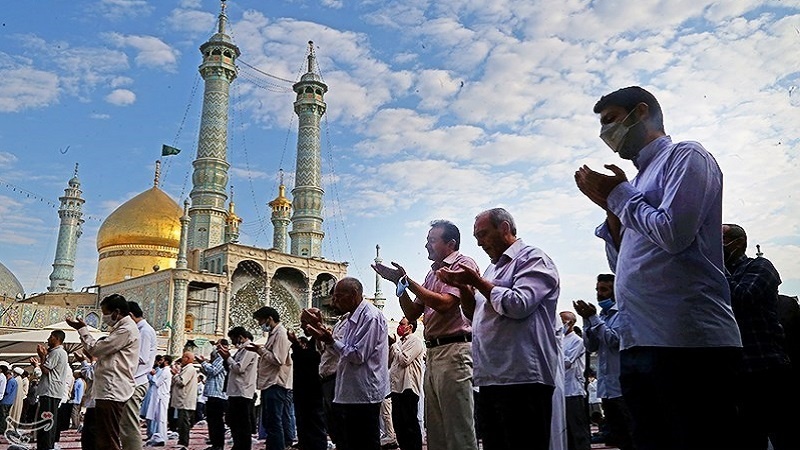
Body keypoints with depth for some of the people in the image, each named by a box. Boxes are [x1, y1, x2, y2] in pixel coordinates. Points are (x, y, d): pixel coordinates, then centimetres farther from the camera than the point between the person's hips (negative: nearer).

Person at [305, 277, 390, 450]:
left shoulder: (371, 317, -16)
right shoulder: (353, 318, 14)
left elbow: (358, 356, -20)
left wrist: (331, 341, -15)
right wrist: (324, 334, 6)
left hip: (364, 394, -10)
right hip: (351, 393, 10)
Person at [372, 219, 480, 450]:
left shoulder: (464, 264, -4)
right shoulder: (433, 273, 21)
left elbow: (444, 304, -18)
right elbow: (412, 314, 21)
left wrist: (407, 280, -9)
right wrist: (399, 282, 8)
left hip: (454, 351, -9)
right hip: (432, 352, 9)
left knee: (459, 430, -5)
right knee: (435, 431, 12)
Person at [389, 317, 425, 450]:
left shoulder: (415, 341, -6)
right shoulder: (399, 341, 21)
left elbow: (404, 360, -17)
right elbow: (388, 360, 21)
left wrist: (394, 345, -5)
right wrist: (389, 345, 8)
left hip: (408, 387, -9)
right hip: (396, 386, 9)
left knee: (410, 423, -5)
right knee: (398, 422, 13)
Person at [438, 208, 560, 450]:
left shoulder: (532, 259, -3)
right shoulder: (493, 267, 23)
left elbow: (519, 305, -18)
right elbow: (475, 314, 27)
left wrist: (477, 281, -8)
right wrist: (462, 286, 9)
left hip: (522, 379, -9)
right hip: (491, 380, 9)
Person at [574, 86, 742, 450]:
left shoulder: (684, 157, 0)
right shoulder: (640, 179, 22)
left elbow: (673, 234, -17)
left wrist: (620, 194, -2)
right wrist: (610, 206, 9)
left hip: (687, 343, -8)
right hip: (637, 345, 8)